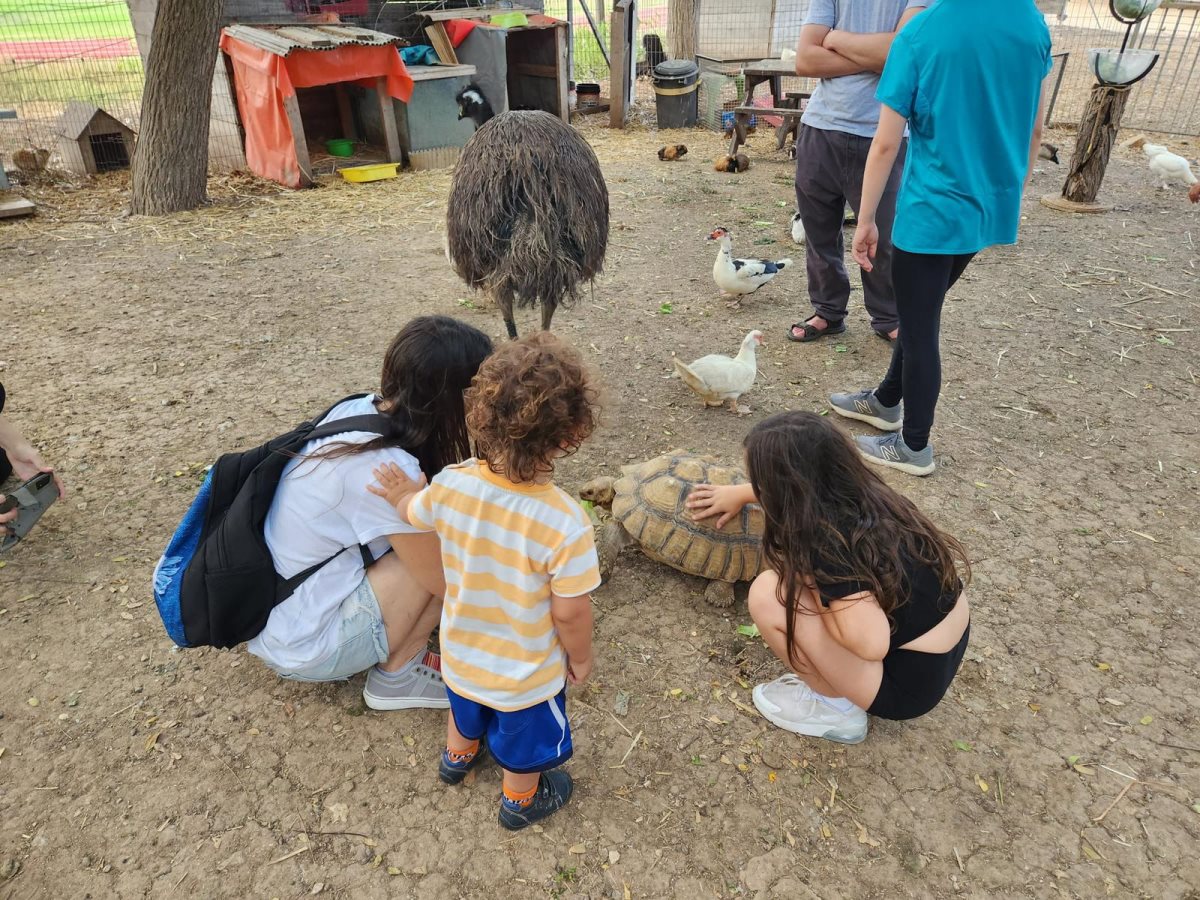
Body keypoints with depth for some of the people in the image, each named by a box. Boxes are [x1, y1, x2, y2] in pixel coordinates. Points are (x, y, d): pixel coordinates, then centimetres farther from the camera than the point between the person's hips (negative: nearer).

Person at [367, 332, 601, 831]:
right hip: (527, 673, -3)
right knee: (524, 743, 29)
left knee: (466, 709, 37)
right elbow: (570, 611, -27)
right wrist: (580, 658, -5)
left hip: (461, 653, 4)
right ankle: (521, 802, 56)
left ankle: (458, 756, 66)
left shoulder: (449, 485, -26)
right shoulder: (565, 522, -38)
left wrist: (402, 494, 22)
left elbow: (415, 514, -2)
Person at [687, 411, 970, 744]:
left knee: (769, 593, -18)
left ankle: (837, 707, 2)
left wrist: (809, 583, -18)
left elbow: (870, 643, -35)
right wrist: (739, 492, 31)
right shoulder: (860, 492, -4)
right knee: (793, 561, 14)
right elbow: (796, 491, 18)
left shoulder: (830, 544, -29)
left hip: (906, 682, -8)